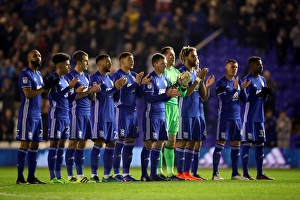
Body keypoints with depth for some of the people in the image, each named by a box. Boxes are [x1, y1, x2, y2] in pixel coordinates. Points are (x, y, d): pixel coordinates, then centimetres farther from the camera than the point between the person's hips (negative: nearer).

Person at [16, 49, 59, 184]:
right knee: (25, 144, -9)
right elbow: (28, 94, -19)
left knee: (35, 144, 8)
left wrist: (49, 86, 2)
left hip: (37, 114, 9)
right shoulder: (25, 74, -10)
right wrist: (44, 88, -16)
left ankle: (31, 176, 12)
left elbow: (43, 92, 19)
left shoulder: (39, 74, 17)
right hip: (27, 114, -9)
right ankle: (20, 177, -7)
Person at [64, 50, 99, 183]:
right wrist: (88, 91, -16)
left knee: (82, 144, 9)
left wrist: (94, 92, -2)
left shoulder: (86, 76, 17)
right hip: (76, 112, -8)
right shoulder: (70, 76, -8)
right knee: (73, 143, -5)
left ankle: (80, 175, 13)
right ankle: (70, 176, -3)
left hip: (86, 113, 8)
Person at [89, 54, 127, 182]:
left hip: (111, 116, 8)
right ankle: (94, 175, -3)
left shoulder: (109, 78, 18)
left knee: (111, 144, 6)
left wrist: (119, 86, 6)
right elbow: (100, 95, -19)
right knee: (99, 144, -8)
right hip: (100, 117, -8)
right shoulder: (95, 78, -8)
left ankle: (107, 175, 11)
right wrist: (116, 87, -22)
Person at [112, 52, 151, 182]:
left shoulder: (134, 75, 16)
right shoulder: (117, 75, -7)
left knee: (130, 142, 7)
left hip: (133, 111, 8)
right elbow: (120, 91, -19)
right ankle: (116, 173, -2)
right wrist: (136, 82, -20)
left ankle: (126, 173, 12)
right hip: (122, 111, -8)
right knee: (120, 141, -6)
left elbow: (139, 94, 15)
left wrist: (141, 84, -3)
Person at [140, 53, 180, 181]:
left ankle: (154, 174, 15)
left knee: (159, 144, 9)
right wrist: (166, 94, -22)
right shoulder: (151, 78, -11)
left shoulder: (164, 78, 14)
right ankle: (144, 175, -4)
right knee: (149, 143, -7)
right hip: (151, 114, -8)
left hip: (162, 114, 8)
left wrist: (171, 95, -3)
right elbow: (149, 97, -19)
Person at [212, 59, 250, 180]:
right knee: (220, 145, -6)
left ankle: (235, 173, 14)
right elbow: (223, 100, -18)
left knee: (236, 145, 8)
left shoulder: (238, 81, 12)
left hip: (237, 117, 7)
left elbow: (244, 99, 10)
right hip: (225, 117, -7)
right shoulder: (220, 83, -8)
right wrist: (234, 89, -25)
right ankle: (215, 173, -4)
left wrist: (242, 89, -9)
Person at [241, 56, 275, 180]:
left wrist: (266, 93, -2)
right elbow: (245, 98, -16)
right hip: (249, 117, -8)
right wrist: (260, 94, -21)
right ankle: (245, 173, 1)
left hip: (259, 116, 8)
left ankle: (259, 174, 12)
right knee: (247, 143, -4)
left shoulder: (262, 79, 15)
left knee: (260, 143, 8)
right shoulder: (247, 80, -10)